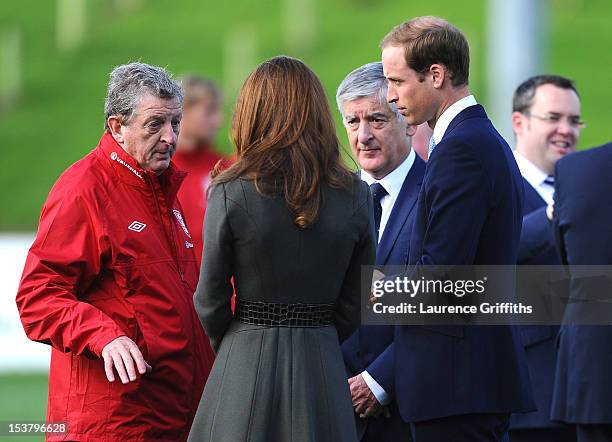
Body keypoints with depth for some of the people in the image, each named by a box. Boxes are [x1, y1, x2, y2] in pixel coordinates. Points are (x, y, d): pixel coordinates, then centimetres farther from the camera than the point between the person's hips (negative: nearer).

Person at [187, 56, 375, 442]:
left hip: (247, 363, -2)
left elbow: (211, 299, -3)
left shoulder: (232, 193, -8)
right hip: (323, 363, 3)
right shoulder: (355, 196, 0)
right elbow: (355, 302, 5)